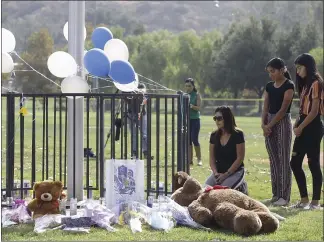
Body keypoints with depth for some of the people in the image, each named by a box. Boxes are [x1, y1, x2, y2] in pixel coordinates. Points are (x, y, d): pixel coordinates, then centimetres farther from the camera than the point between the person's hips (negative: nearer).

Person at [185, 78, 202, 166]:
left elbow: (198, 107, -11)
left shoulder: (197, 95, -1)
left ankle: (199, 159, 3)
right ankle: (190, 159, 9)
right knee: (188, 140, 4)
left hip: (195, 119, -4)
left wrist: (192, 106, -27)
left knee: (194, 139, -8)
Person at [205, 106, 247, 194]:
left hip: (235, 172, -5)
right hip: (219, 172, 5)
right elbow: (212, 158, 8)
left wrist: (226, 174, -15)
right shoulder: (214, 136, 6)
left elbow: (240, 158, -11)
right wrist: (216, 173, -10)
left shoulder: (237, 134, -10)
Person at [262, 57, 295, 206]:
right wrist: (263, 124, -5)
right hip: (269, 124, 7)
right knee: (273, 159, 8)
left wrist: (270, 125, -13)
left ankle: (284, 196, -5)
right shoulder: (269, 86, 12)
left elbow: (283, 109, -14)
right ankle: (276, 194, 14)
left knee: (283, 160, -6)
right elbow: (266, 107, 10)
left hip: (283, 122, -7)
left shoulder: (289, 86, -9)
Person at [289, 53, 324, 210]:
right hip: (304, 127, 9)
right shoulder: (306, 84, 17)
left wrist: (300, 127, -11)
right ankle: (304, 200, 14)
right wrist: (297, 124, 1)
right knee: (295, 163, 7)